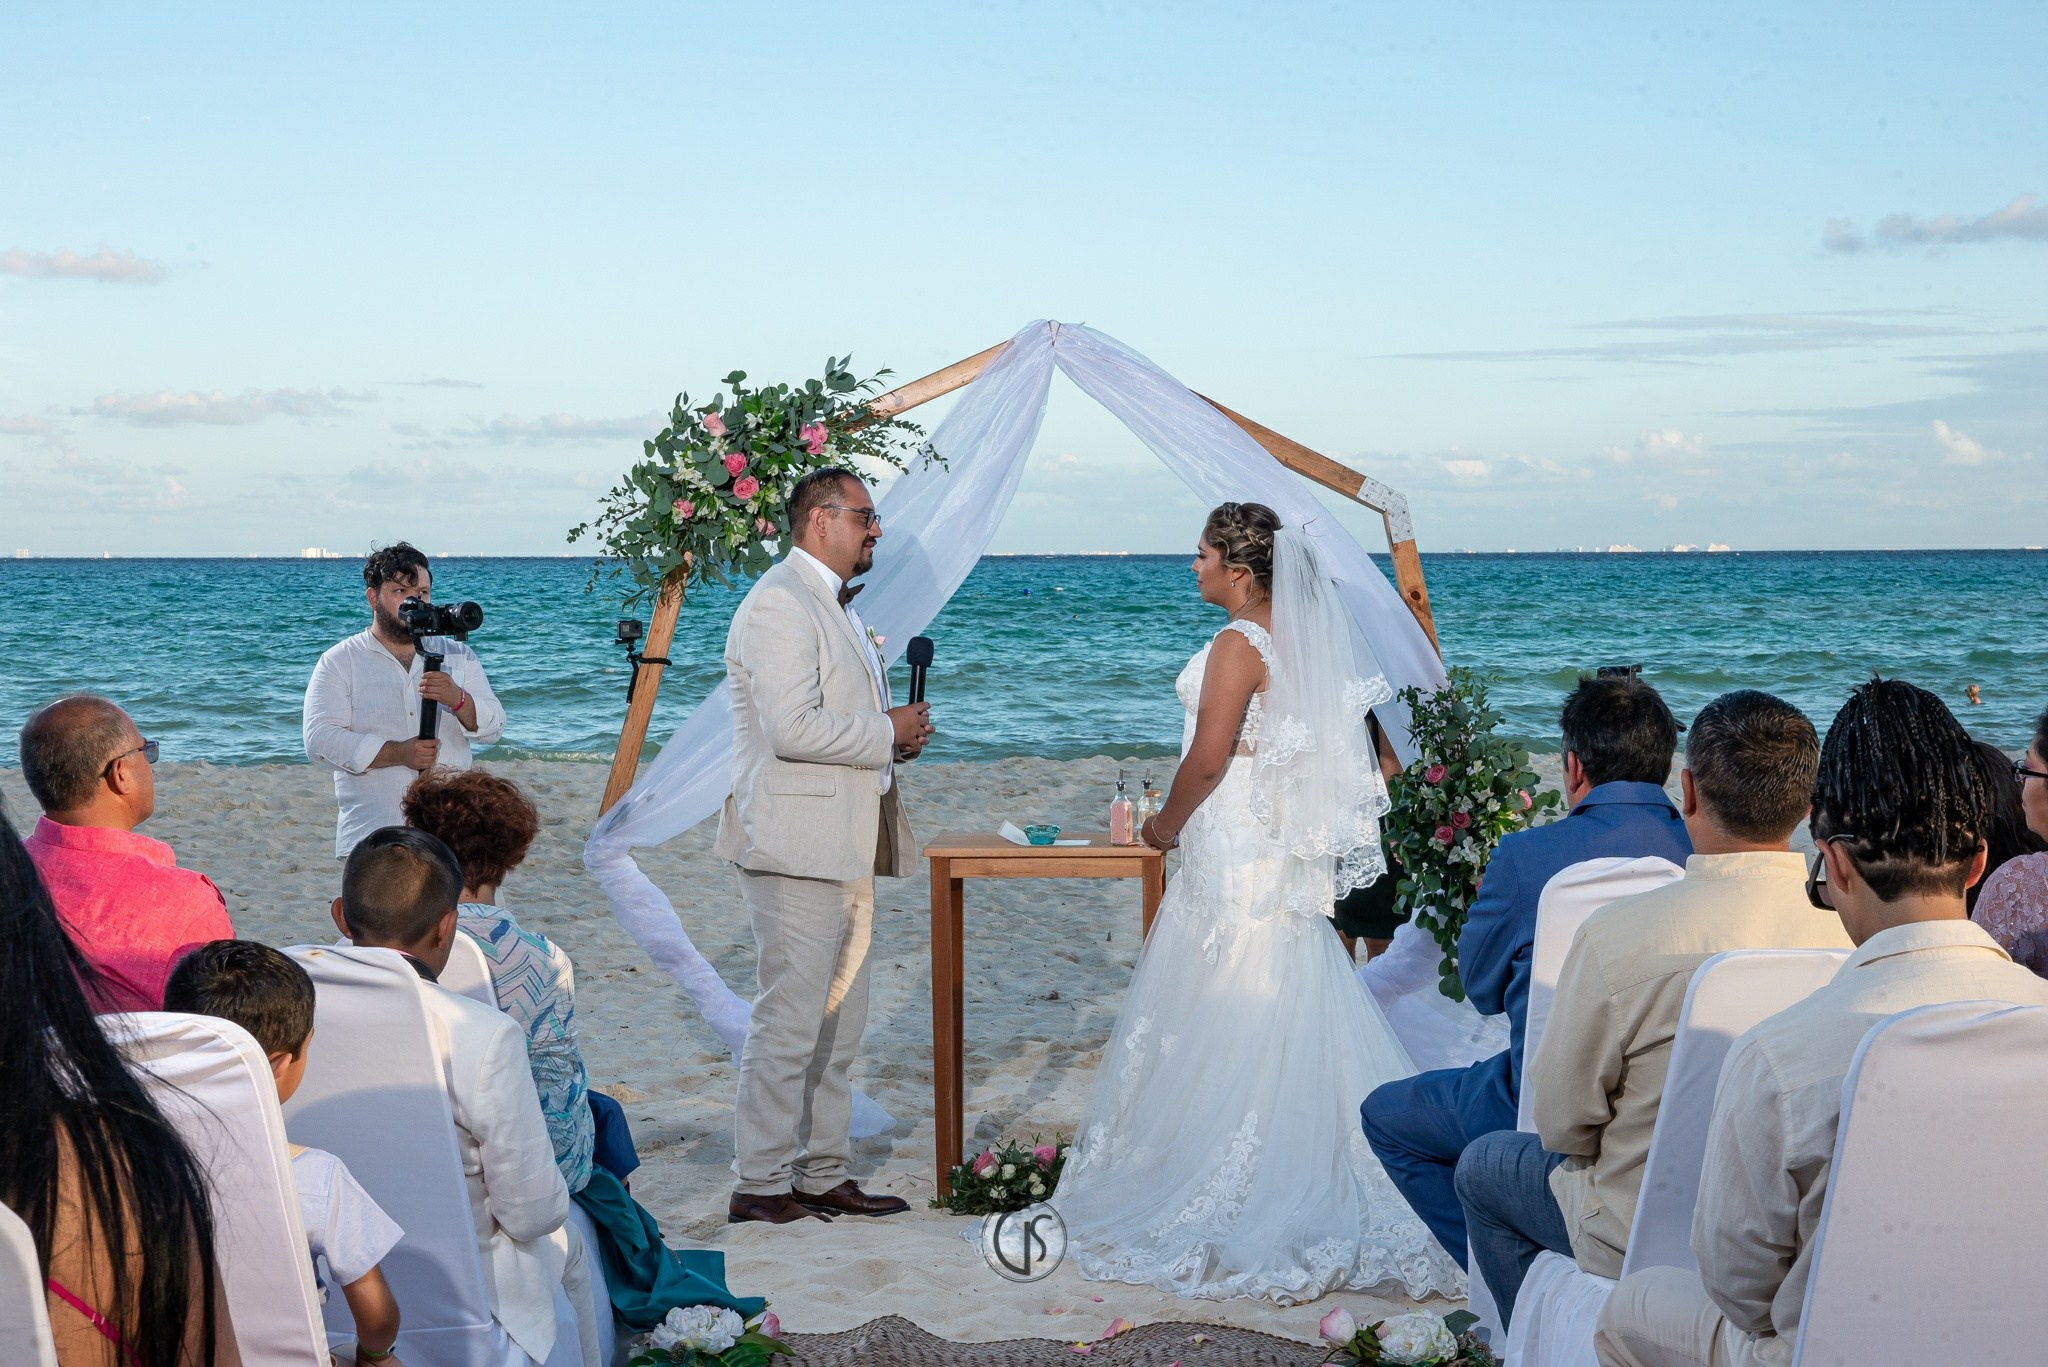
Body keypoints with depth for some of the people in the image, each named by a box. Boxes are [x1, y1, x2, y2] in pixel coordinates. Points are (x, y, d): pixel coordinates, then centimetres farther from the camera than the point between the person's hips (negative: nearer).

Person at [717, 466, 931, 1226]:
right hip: (797, 846, -10)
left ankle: (822, 1176, 19)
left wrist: (896, 733, 10)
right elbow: (792, 727, -23)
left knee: (840, 1022, 12)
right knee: (791, 1021, -7)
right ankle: (760, 1185, 1)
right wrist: (887, 733, -12)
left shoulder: (835, 606, 21)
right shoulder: (779, 604, -13)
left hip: (844, 849, 10)